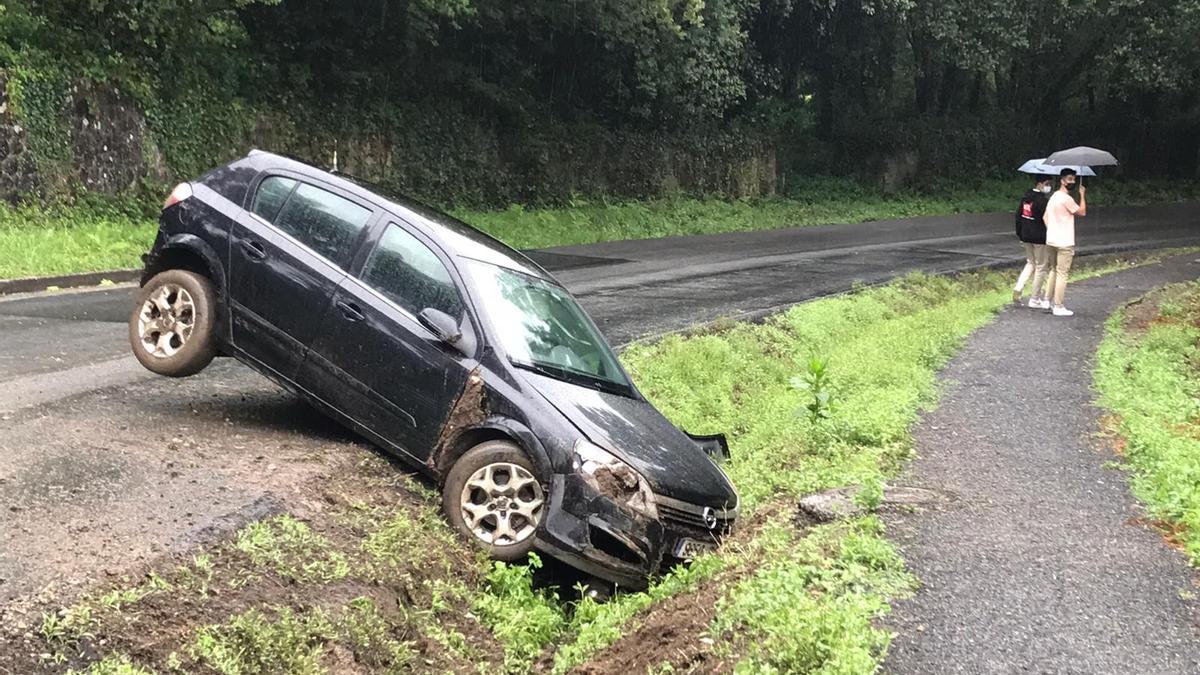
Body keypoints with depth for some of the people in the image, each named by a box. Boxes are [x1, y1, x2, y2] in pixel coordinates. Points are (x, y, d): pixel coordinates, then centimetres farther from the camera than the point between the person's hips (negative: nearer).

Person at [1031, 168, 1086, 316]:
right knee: (1062, 274, -4)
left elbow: (1045, 217, 15)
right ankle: (1059, 307, -2)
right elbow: (1082, 212, -8)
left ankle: (1050, 301, 24)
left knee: (1054, 271, 19)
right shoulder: (1066, 199, -16)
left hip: (1051, 241, 9)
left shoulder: (1054, 197, 12)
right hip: (1064, 243, -9)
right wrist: (1082, 194, 0)